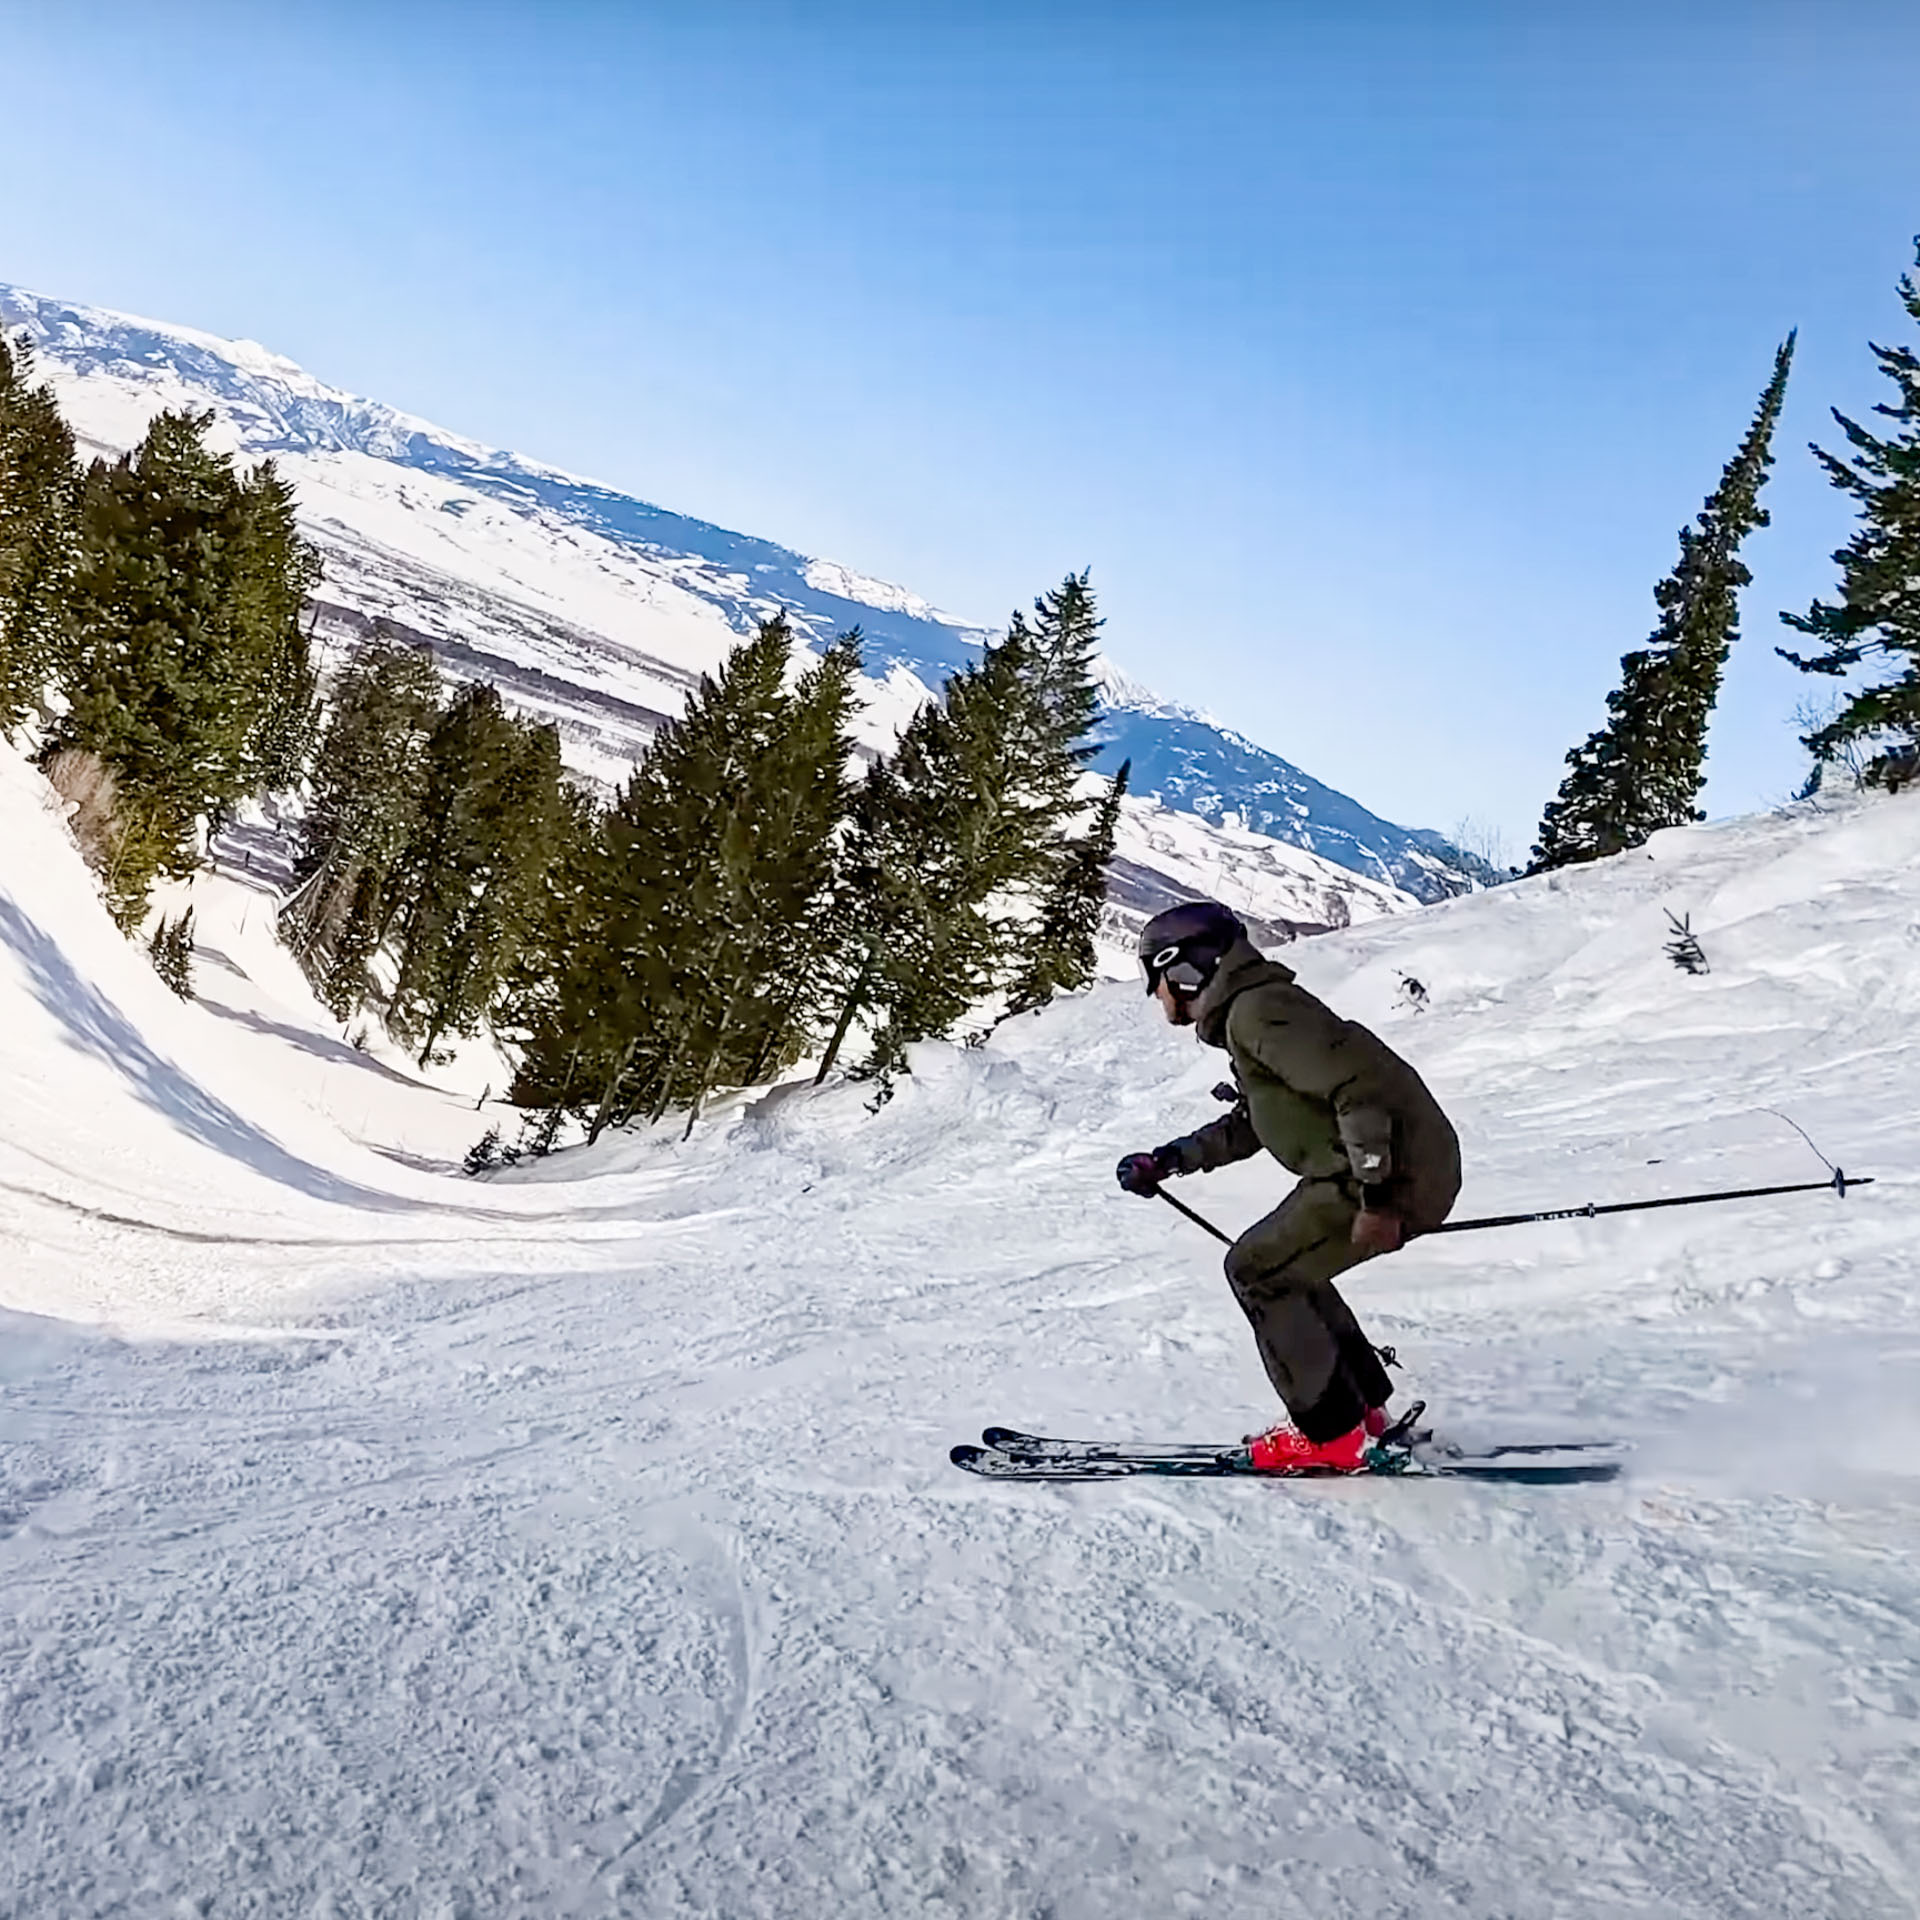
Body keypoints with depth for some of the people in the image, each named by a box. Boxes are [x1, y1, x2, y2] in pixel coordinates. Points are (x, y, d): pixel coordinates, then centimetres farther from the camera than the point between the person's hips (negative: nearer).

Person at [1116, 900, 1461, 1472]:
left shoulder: (1257, 1010, -14)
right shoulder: (1246, 1013, 19)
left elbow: (1358, 1083, -24)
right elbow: (1248, 1125, 31)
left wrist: (1376, 1195, -25)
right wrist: (1166, 1161, 24)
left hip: (1394, 1172, -10)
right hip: (1415, 1167, 10)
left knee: (1256, 1270, -4)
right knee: (1284, 1265, 20)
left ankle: (1332, 1435, 0)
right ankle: (1363, 1408, 25)